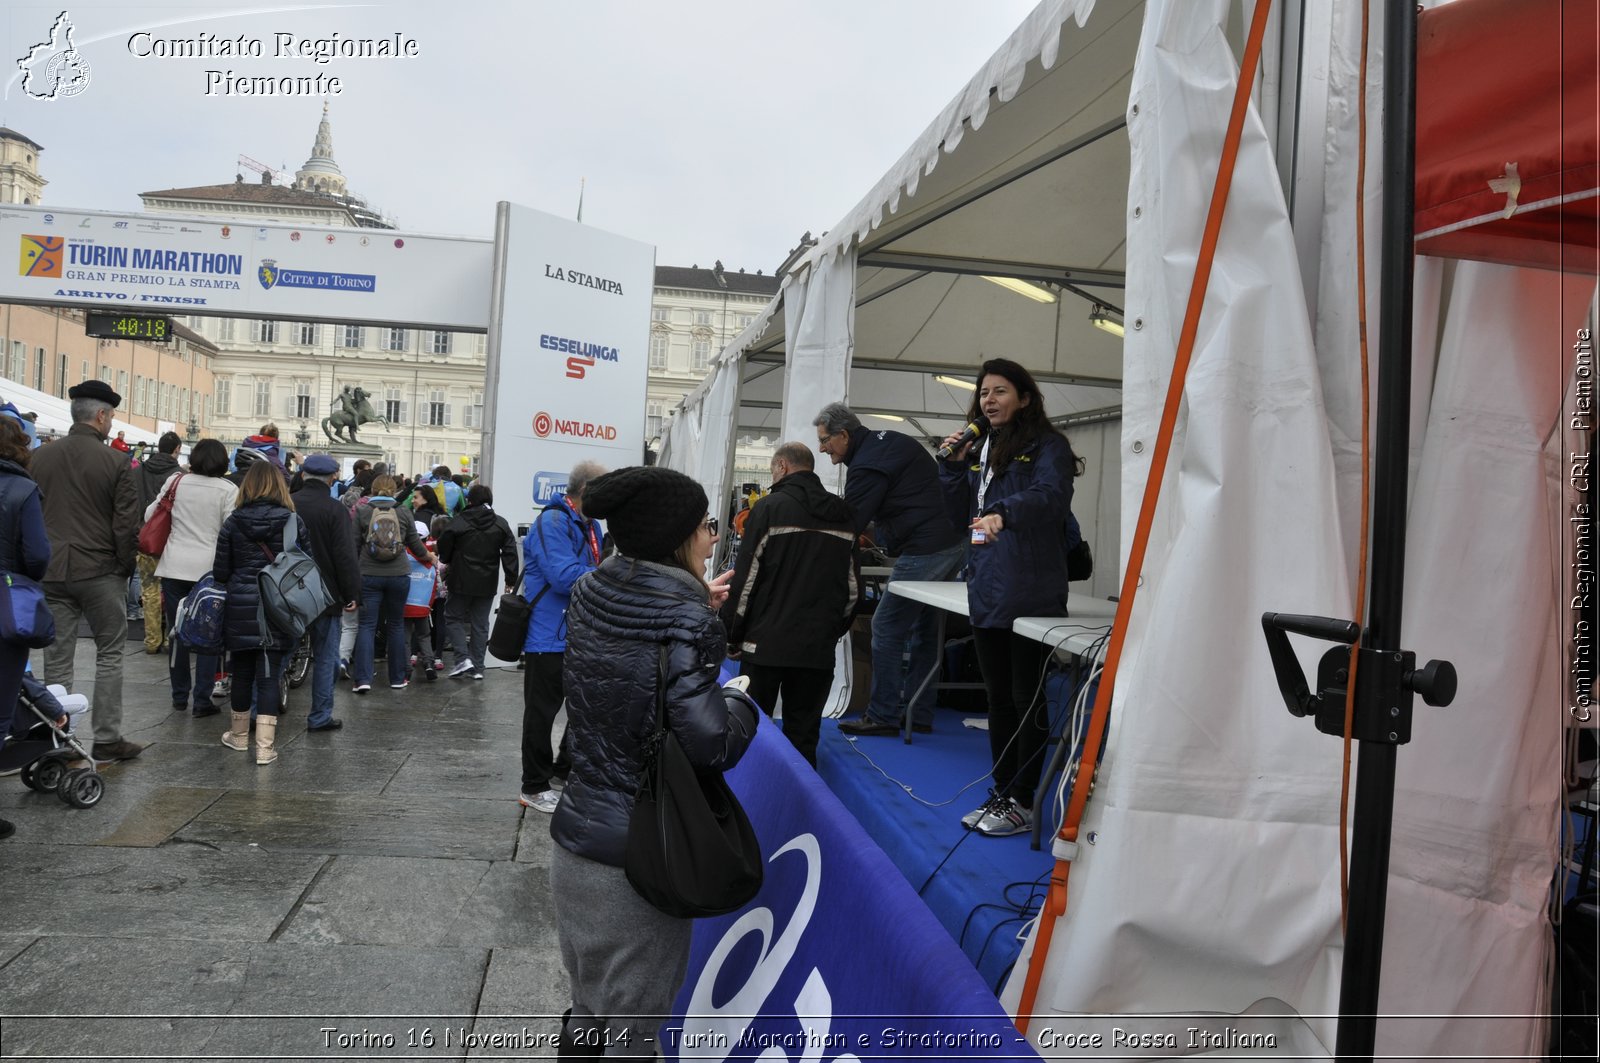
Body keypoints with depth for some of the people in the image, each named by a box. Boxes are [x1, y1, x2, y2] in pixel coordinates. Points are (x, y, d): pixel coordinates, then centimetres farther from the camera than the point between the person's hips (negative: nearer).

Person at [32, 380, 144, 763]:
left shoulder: (40, 458, 5)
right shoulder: (116, 462, -9)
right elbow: (126, 525, -9)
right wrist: (125, 568, 3)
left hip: (51, 572, 4)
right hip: (100, 571, -4)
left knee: (57, 659, 8)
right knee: (109, 654, 7)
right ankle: (107, 738, 8)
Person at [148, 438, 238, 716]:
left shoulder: (176, 482, 2)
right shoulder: (228, 490, -6)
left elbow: (149, 515, 10)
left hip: (174, 567, 3)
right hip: (209, 568, -3)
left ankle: (180, 696, 21)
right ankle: (202, 701, 4)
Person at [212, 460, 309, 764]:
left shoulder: (233, 522, -2)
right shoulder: (292, 521, -5)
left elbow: (220, 571, 2)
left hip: (240, 606, 1)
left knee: (242, 671, 15)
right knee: (269, 674, 0)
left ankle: (240, 735, 31)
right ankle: (265, 746, -3)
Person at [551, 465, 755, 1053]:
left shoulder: (588, 595, 0)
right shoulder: (687, 621, -19)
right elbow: (707, 741, -25)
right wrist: (743, 709, -6)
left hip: (575, 836, 6)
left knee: (587, 1006, 24)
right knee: (631, 1021, 11)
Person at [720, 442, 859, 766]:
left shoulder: (770, 508, -6)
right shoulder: (842, 515, 10)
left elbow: (744, 580, -8)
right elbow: (853, 588, 13)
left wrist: (731, 638, 0)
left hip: (765, 645, -4)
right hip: (818, 649, 4)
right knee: (804, 738, 9)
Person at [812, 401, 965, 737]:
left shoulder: (866, 466, -14)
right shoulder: (892, 440, 15)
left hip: (923, 553, -10)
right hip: (955, 543, 10)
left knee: (887, 630, -3)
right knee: (923, 629, 15)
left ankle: (883, 716, 3)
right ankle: (919, 715, 21)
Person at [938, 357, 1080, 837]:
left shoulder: (1047, 445, -4)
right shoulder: (980, 449, 15)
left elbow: (1051, 495, -23)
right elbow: (960, 516, 17)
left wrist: (1004, 514, -40)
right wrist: (954, 466, 4)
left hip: (1031, 593, -7)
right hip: (986, 590, 7)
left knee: (1026, 698, 2)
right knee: (998, 697, 15)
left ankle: (1022, 803, 11)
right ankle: (1001, 793, 26)